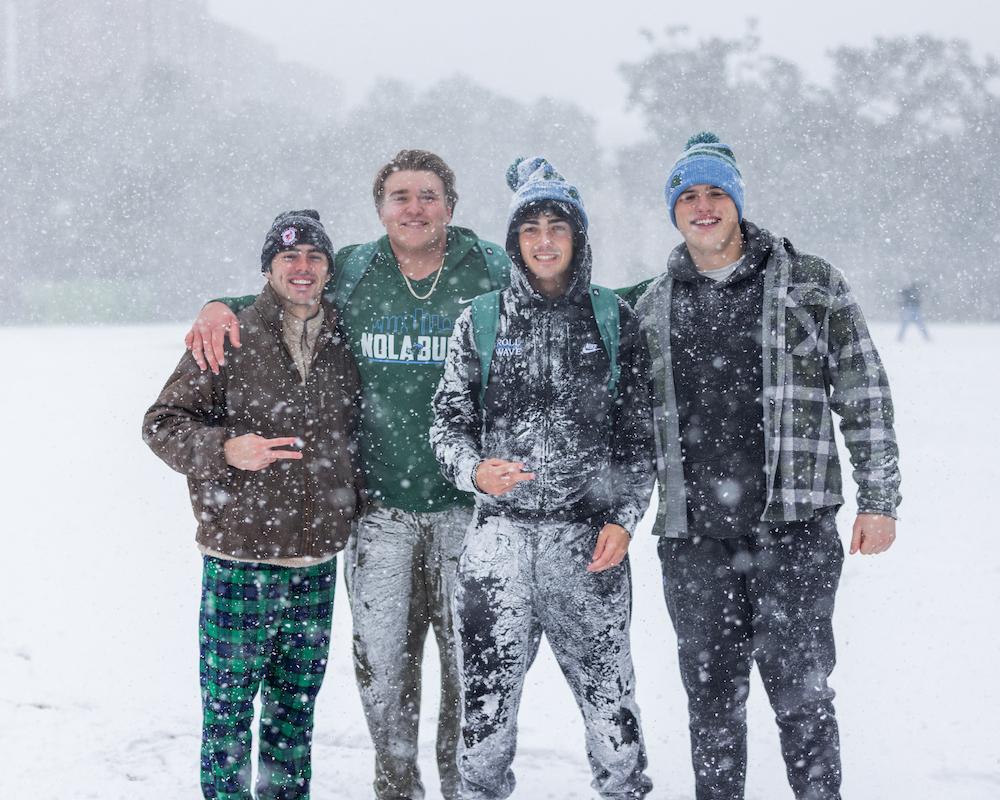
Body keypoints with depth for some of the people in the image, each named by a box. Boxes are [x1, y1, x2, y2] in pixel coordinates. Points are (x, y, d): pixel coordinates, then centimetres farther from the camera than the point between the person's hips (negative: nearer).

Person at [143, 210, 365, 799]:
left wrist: (357, 503, 13)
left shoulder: (344, 345, 9)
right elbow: (163, 423, -2)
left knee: (296, 702, 13)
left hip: (317, 561, 4)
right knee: (229, 702, -1)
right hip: (240, 557, -4)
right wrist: (225, 448, -18)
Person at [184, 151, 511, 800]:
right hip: (380, 506, 2)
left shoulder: (492, 273, -2)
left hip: (467, 503, -2)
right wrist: (222, 306, -2)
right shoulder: (352, 276, 5)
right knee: (381, 662, 7)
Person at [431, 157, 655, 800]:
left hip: (589, 534, -1)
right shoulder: (481, 320, 8)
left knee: (609, 697, -1)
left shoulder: (613, 318, 7)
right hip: (498, 534, 1)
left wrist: (625, 518, -3)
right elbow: (449, 419, 9)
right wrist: (475, 471, -12)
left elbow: (639, 429, 8)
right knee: (485, 703, 1)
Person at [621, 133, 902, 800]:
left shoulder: (812, 285, 2)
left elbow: (866, 397, 2)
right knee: (713, 695, 10)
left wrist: (879, 500, -1)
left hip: (795, 527, -3)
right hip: (694, 539, 3)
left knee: (800, 690, -3)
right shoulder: (651, 307, 11)